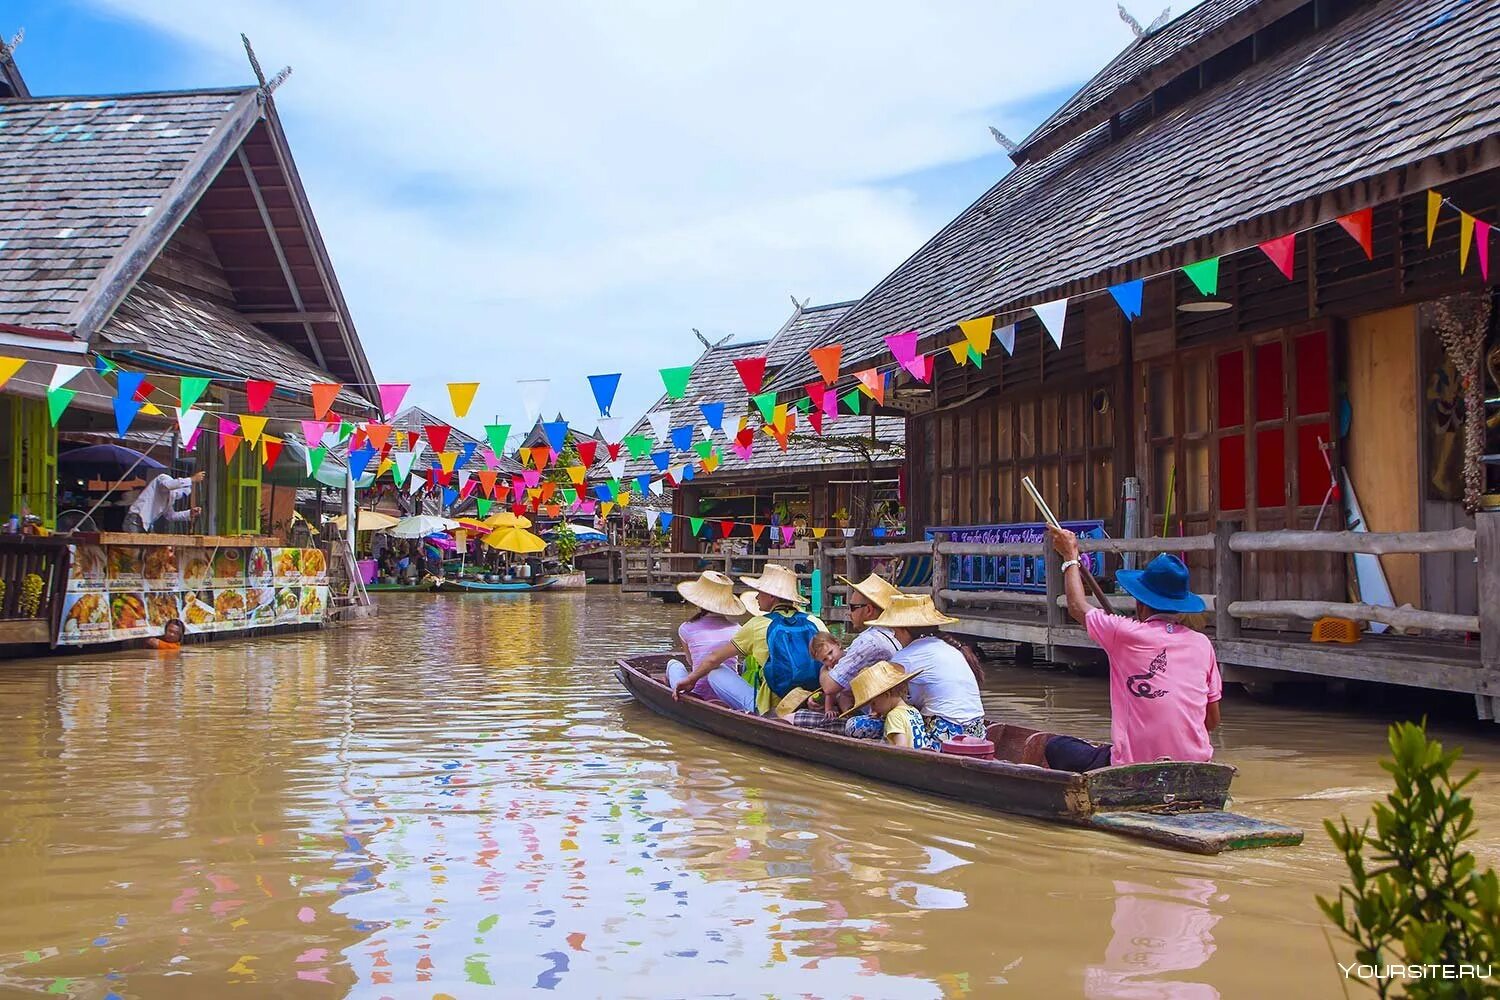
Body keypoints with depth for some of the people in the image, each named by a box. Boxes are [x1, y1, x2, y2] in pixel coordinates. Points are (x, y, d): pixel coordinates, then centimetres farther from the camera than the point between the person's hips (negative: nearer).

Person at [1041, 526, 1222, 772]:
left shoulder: (1126, 634, -8)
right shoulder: (1202, 644, 3)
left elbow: (1078, 607, 13)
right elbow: (1213, 722, 9)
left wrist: (1070, 556, 26)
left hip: (1134, 765, -5)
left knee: (1057, 747, 13)